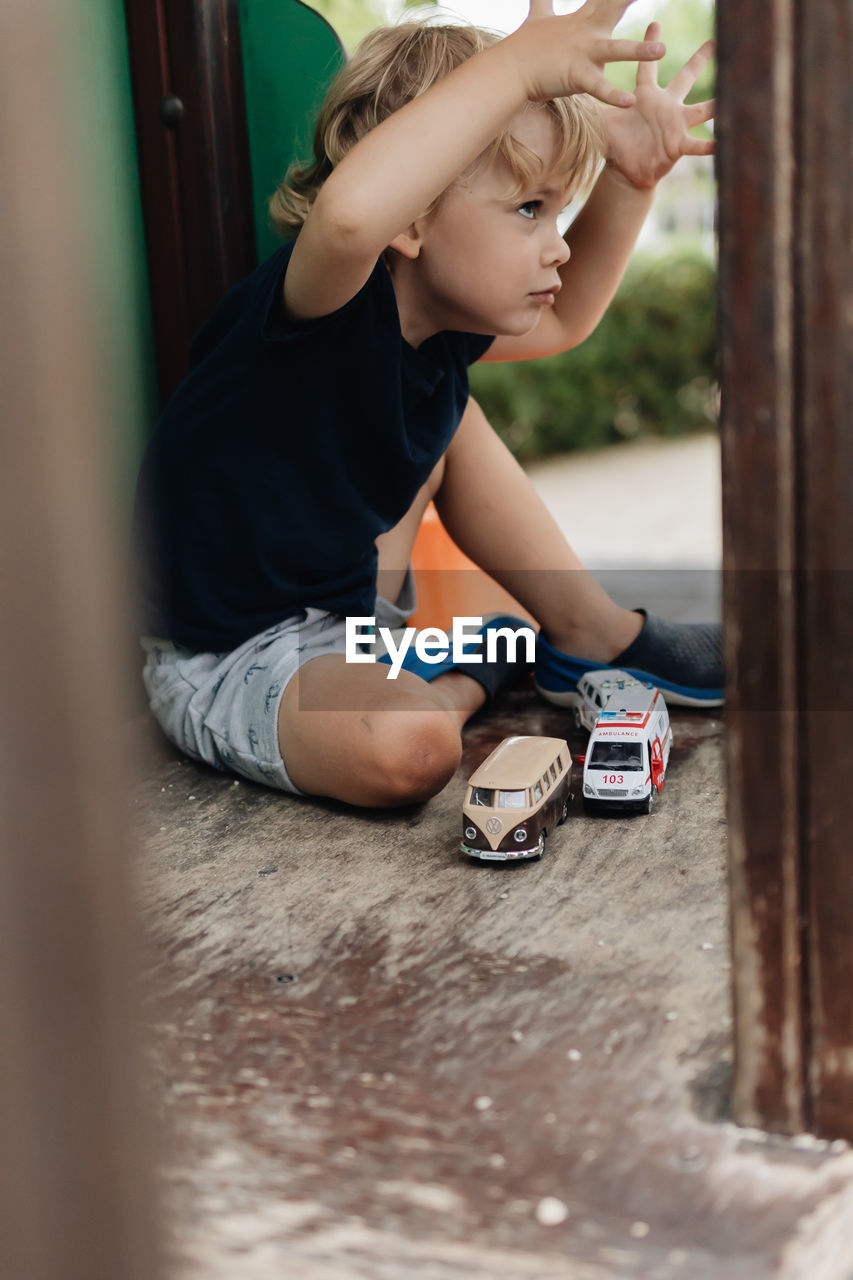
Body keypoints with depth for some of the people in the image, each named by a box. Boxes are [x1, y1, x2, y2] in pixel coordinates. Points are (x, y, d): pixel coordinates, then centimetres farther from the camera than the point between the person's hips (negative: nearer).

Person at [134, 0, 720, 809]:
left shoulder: (438, 325, 1)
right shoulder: (330, 300, -25)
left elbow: (564, 319, 22)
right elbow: (350, 213, -52)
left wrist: (627, 178, 8)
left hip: (343, 602, 9)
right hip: (226, 658, -9)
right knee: (410, 747, -35)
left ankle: (593, 634, 17)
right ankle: (454, 683, 0)